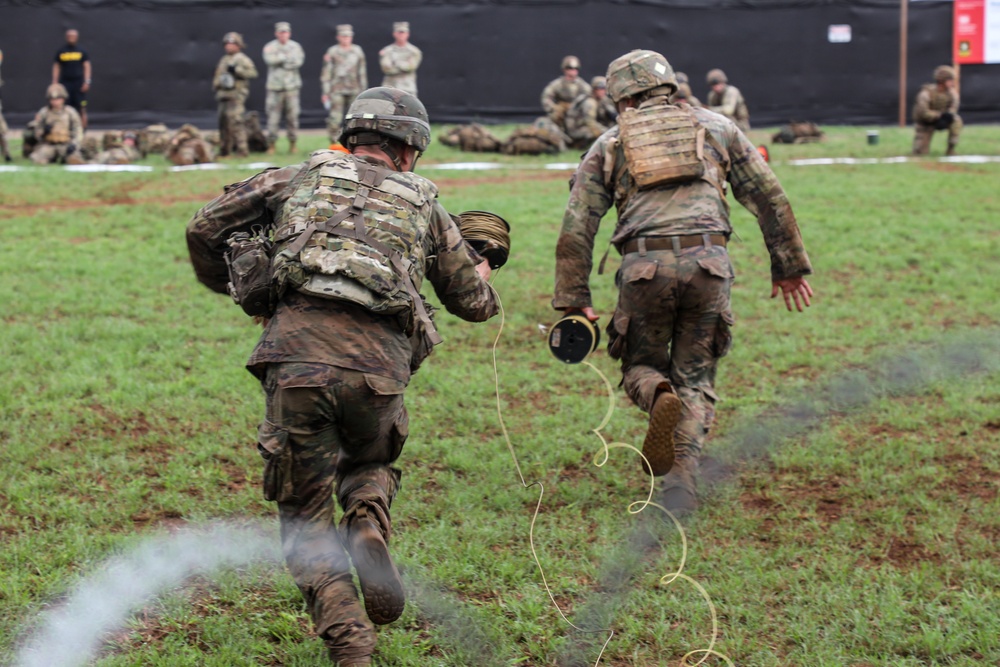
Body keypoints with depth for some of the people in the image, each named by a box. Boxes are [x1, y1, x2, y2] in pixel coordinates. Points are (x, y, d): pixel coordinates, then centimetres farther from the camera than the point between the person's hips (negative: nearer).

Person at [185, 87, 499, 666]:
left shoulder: (300, 178, 20)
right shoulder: (424, 205, 22)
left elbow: (204, 229, 18)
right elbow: (473, 301, 30)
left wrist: (228, 285, 37)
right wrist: (482, 278, 54)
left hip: (297, 354, -1)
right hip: (378, 363, 1)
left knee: (305, 512, 11)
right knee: (371, 465, 31)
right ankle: (370, 533, 0)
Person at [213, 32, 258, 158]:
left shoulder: (242, 59, -2)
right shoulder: (223, 60, 22)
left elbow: (253, 72, -15)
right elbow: (218, 76, 31)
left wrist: (237, 70, -20)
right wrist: (217, 84, 14)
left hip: (236, 95, -8)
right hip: (223, 95, 8)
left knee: (235, 121, -16)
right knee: (223, 122, 9)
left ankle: (242, 149, -14)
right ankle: (225, 149, 18)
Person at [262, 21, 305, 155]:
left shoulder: (295, 46, 8)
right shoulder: (270, 47, 5)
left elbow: (298, 61, -8)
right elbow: (270, 60, -14)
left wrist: (280, 59, -9)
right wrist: (287, 57, -10)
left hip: (292, 87, 1)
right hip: (275, 87, -1)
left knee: (292, 116, 1)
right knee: (273, 117, -4)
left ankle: (292, 144, 10)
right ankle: (271, 145, 2)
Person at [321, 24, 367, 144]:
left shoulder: (357, 51, 10)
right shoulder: (332, 52, 0)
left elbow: (362, 72, 15)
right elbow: (326, 73, 1)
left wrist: (363, 90, 13)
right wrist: (325, 92, -2)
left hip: (354, 90, 3)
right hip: (337, 91, -3)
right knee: (335, 118, -10)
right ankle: (334, 143, -4)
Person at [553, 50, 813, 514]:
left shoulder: (609, 145, 17)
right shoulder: (715, 127, 19)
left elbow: (575, 228, 9)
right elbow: (769, 198, 15)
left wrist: (574, 300, 10)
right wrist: (789, 266, 20)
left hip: (645, 266, -1)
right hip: (708, 262, 1)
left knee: (642, 367, 18)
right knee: (695, 377, 12)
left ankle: (660, 397, -17)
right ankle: (681, 482, -4)